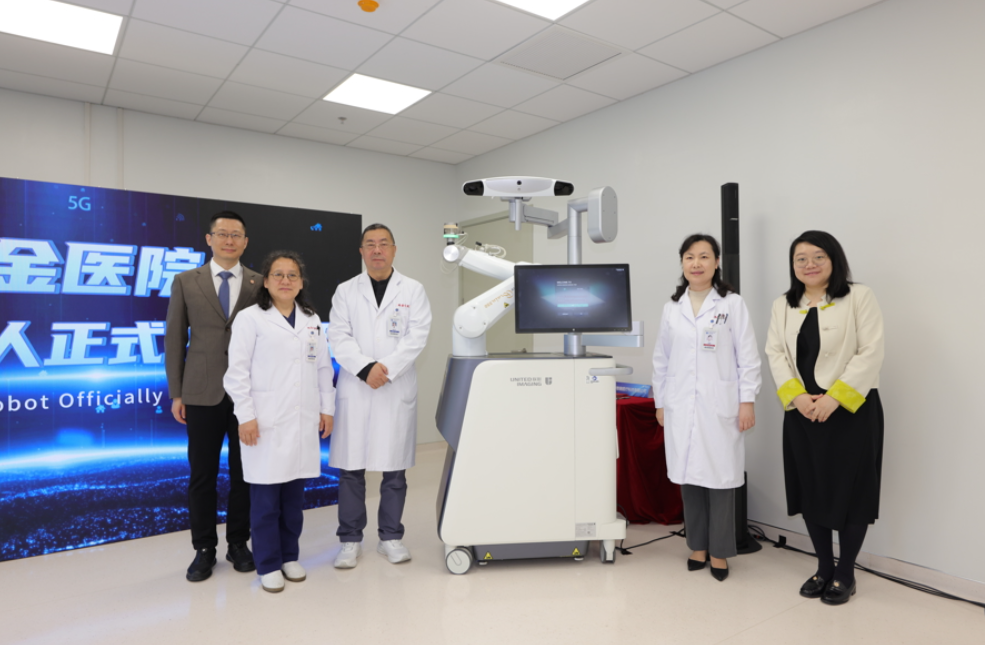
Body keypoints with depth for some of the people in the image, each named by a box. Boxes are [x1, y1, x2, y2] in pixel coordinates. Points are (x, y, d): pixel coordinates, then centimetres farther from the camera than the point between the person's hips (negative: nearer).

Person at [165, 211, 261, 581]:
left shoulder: (261, 284, 4)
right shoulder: (186, 282, 5)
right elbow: (174, 339, 5)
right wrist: (175, 393, 1)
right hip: (202, 393, 0)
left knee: (244, 472, 9)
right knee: (202, 474, 7)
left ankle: (238, 543, 25)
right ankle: (204, 548, 23)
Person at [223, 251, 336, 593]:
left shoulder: (312, 320, 11)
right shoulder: (250, 318, -3)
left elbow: (324, 367, 13)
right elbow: (237, 371, -6)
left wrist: (327, 407, 9)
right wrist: (246, 415, -11)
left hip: (303, 421, 4)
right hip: (266, 422, -4)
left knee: (294, 494, 11)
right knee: (266, 498, 2)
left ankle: (290, 556, 26)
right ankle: (268, 564, 17)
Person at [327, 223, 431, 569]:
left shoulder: (413, 290, 5)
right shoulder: (345, 291, 7)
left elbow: (416, 337, -5)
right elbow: (339, 337, -2)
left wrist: (386, 369, -16)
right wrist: (365, 368, -16)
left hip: (398, 389, 0)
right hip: (355, 389, 1)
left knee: (394, 469, 6)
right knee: (350, 468, 4)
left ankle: (391, 537, 21)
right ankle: (350, 539, 18)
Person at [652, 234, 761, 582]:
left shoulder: (732, 304, 1)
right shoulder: (672, 308, 10)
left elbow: (748, 357, -1)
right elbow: (662, 359, 13)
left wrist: (748, 401, -6)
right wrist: (660, 403, 11)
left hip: (720, 407, -3)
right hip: (681, 407, 3)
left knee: (720, 480, 2)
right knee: (688, 477, 8)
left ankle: (719, 553, 16)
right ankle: (697, 546, 23)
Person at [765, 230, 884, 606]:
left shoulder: (859, 297, -3)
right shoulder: (783, 305, 10)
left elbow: (870, 353, -11)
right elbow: (776, 353, 2)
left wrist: (835, 398, -18)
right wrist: (795, 395, -13)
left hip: (851, 410, -4)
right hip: (802, 412, 4)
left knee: (849, 490, 5)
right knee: (810, 490, 10)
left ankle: (845, 574, 23)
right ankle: (824, 568, 28)